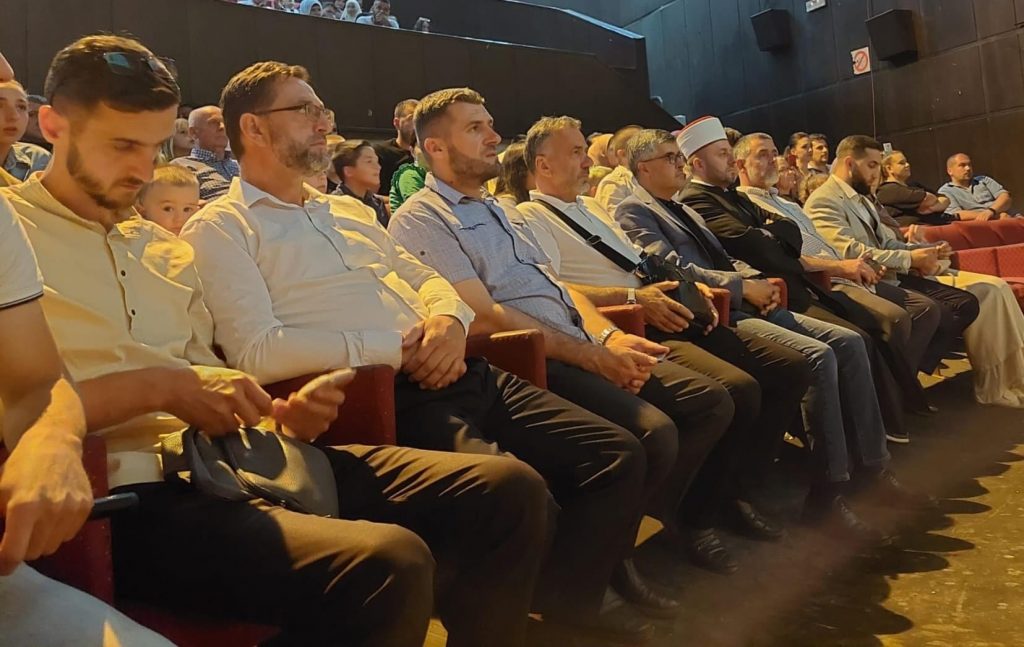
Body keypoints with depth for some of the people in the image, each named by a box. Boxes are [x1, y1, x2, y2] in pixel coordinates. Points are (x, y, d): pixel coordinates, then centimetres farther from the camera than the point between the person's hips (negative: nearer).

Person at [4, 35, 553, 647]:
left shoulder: (166, 246, 23)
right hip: (135, 493, -6)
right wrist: (154, 387, -15)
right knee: (389, 564, -33)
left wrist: (283, 414, -2)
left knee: (511, 491, -6)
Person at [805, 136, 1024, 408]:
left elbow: (888, 243, 20)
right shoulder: (824, 201, -10)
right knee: (967, 305, -22)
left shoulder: (860, 198, 21)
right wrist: (910, 259, -19)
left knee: (993, 289, -3)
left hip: (896, 274, 9)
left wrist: (927, 250, 0)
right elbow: (851, 252, -23)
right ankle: (996, 386, -3)